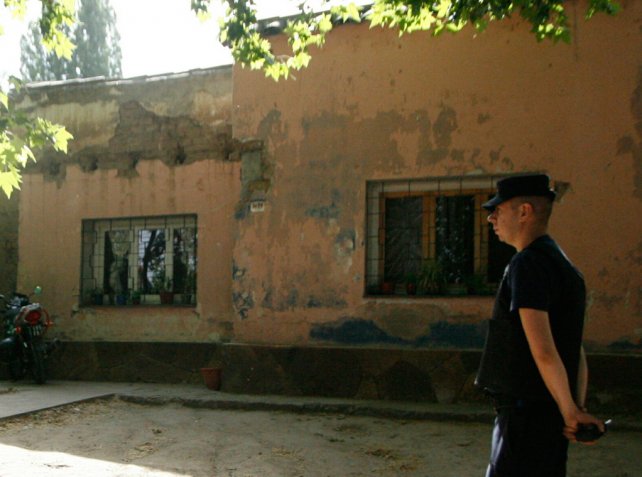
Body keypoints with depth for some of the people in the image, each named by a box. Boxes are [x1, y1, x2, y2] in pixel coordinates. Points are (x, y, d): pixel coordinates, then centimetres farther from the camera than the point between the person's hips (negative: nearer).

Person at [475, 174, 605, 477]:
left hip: (526, 411, -10)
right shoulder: (564, 266, 15)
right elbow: (577, 353, 14)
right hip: (550, 413, 10)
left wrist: (570, 412, -15)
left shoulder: (527, 264, -16)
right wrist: (577, 409, 11)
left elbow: (542, 350, -22)